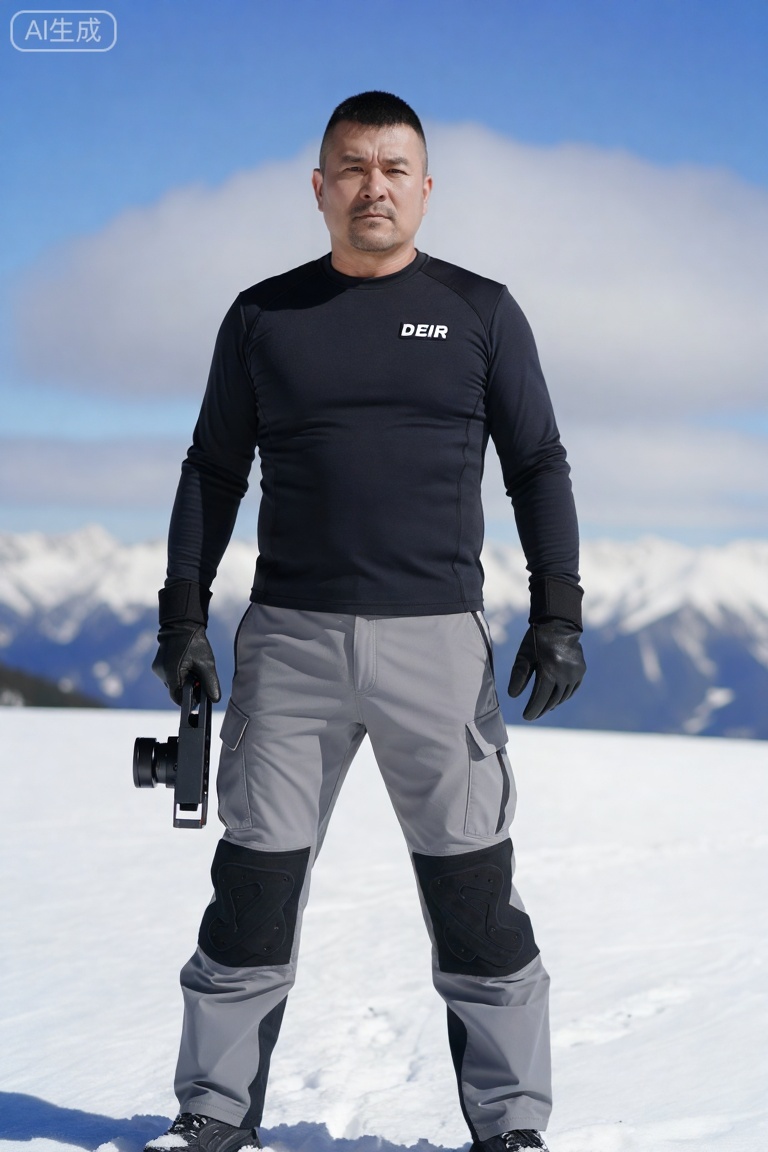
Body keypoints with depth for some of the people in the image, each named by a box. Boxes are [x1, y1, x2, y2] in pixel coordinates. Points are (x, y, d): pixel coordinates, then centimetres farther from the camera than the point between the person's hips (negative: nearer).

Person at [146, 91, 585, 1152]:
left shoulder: (480, 311, 6)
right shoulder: (264, 317, 9)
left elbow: (539, 467, 7)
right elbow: (214, 471, 13)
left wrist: (558, 615, -3)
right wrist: (183, 615, 4)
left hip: (438, 641, -1)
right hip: (290, 638, 1)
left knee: (474, 895, 1)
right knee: (254, 885, 3)